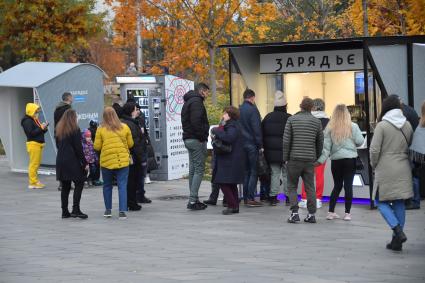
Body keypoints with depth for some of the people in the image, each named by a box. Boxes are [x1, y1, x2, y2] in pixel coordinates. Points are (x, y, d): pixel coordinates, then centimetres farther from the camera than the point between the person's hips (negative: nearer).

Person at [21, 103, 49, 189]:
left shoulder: (35, 120, 18)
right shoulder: (27, 121, -10)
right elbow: (31, 133, -19)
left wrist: (44, 128, 2)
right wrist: (41, 128, -17)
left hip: (39, 144, 9)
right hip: (33, 144, -9)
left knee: (37, 163, 11)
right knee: (34, 163, -9)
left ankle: (35, 181, 17)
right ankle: (33, 183, -7)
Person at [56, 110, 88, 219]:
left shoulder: (59, 130, 11)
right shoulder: (75, 130, -9)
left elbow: (58, 145, 16)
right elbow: (78, 148, -11)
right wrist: (85, 163, -7)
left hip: (60, 160, 7)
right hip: (72, 161, -7)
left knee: (65, 186, 10)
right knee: (79, 183, -1)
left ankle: (65, 211, 10)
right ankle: (75, 209, -9)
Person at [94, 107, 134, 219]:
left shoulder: (101, 129, -4)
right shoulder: (125, 127, 1)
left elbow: (96, 147, -2)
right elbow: (130, 144, 8)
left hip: (106, 161, 0)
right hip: (123, 161, 0)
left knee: (107, 186, 16)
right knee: (122, 186, 1)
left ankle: (108, 210, 21)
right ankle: (122, 211, -7)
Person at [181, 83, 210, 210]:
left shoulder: (188, 102, 20)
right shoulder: (196, 102, -12)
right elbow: (196, 122, -23)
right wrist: (202, 136, -16)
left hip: (188, 139, 10)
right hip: (196, 140, -10)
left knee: (193, 169, 12)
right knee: (199, 169, -9)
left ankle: (193, 199, 15)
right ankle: (193, 200, -13)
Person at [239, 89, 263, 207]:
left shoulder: (239, 110, 9)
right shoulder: (252, 110, -12)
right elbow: (257, 129, -14)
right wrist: (260, 145, -9)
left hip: (242, 144, 7)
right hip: (252, 144, -7)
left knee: (246, 171, 13)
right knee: (254, 172, -4)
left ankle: (246, 197, 14)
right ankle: (251, 198, -8)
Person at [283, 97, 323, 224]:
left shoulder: (292, 119, -1)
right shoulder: (316, 121, 5)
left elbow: (286, 140, -4)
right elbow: (320, 142, 8)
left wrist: (285, 158, 2)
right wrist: (317, 158, 17)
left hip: (294, 158, -2)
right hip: (310, 160, 2)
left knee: (292, 186, 6)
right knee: (310, 187, 8)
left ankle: (294, 212, -5)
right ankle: (311, 214, 6)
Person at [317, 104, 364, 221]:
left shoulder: (330, 128, -2)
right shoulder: (353, 127, -5)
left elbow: (326, 146, -4)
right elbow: (360, 141, -3)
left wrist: (321, 160, -3)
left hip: (336, 160, 2)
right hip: (350, 159, -2)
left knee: (337, 185, 13)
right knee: (348, 185, 2)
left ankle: (331, 212, 11)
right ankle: (347, 213, 1)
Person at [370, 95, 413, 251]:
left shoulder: (382, 126, -11)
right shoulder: (407, 125, 4)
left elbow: (374, 150, -12)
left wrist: (374, 165, 4)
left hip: (386, 171, -5)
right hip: (403, 170, 5)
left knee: (381, 201, 6)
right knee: (399, 203, 9)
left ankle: (398, 230, -15)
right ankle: (397, 241, 11)